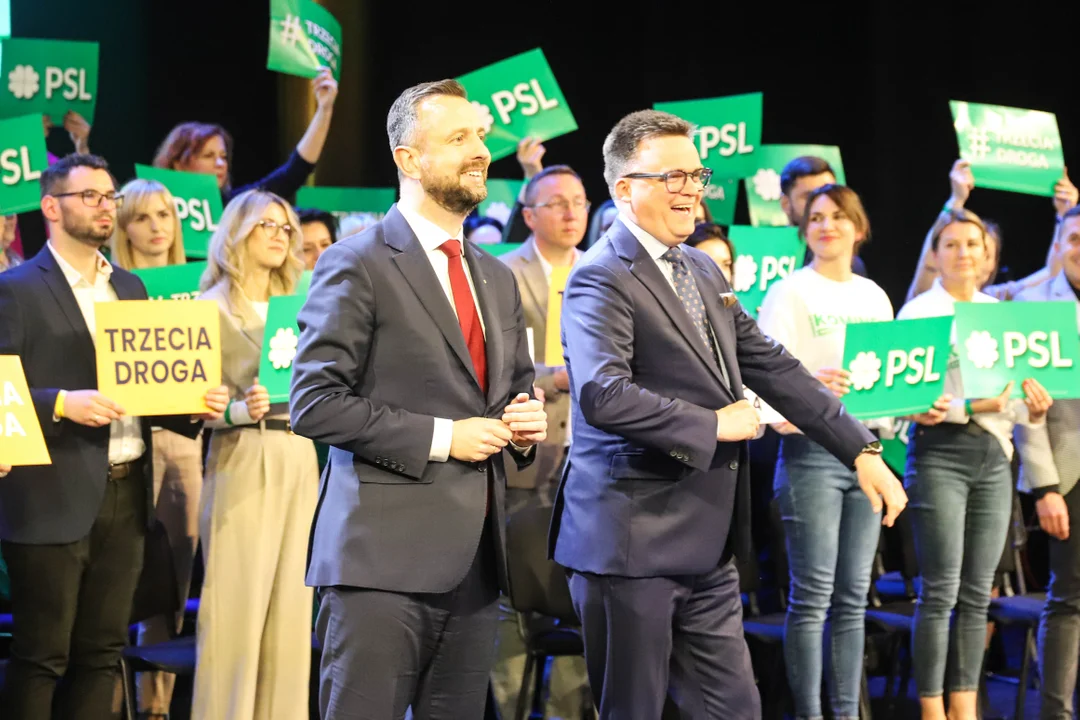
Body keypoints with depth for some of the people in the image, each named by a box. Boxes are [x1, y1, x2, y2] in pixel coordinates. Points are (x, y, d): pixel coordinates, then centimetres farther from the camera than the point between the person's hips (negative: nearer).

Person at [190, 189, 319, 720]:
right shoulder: (212, 308, -2)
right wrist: (239, 410, -24)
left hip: (300, 461, 6)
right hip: (243, 461, -6)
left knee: (290, 603, 5)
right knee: (237, 604, -6)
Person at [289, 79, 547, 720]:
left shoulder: (496, 278, 18)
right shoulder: (358, 265, -4)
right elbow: (314, 403, -11)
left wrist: (526, 423, 5)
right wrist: (441, 437, -14)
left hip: (474, 562, 7)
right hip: (385, 556, -7)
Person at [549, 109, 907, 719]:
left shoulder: (703, 271, 15)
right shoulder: (601, 280, -12)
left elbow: (772, 366, 14)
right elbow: (604, 395, -26)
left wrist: (862, 450, 8)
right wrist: (713, 426, -17)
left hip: (707, 546, 8)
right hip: (633, 541, -8)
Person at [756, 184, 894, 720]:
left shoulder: (874, 297, 15)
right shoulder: (791, 293, -2)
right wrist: (809, 385, -29)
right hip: (812, 449, -5)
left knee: (853, 597, 7)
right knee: (812, 597, -6)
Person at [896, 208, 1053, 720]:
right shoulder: (919, 312, -2)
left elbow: (1015, 397, 16)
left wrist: (1032, 409, -6)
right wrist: (968, 407, -22)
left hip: (994, 455, 5)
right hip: (940, 453, -5)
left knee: (977, 593, 7)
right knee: (940, 591, -6)